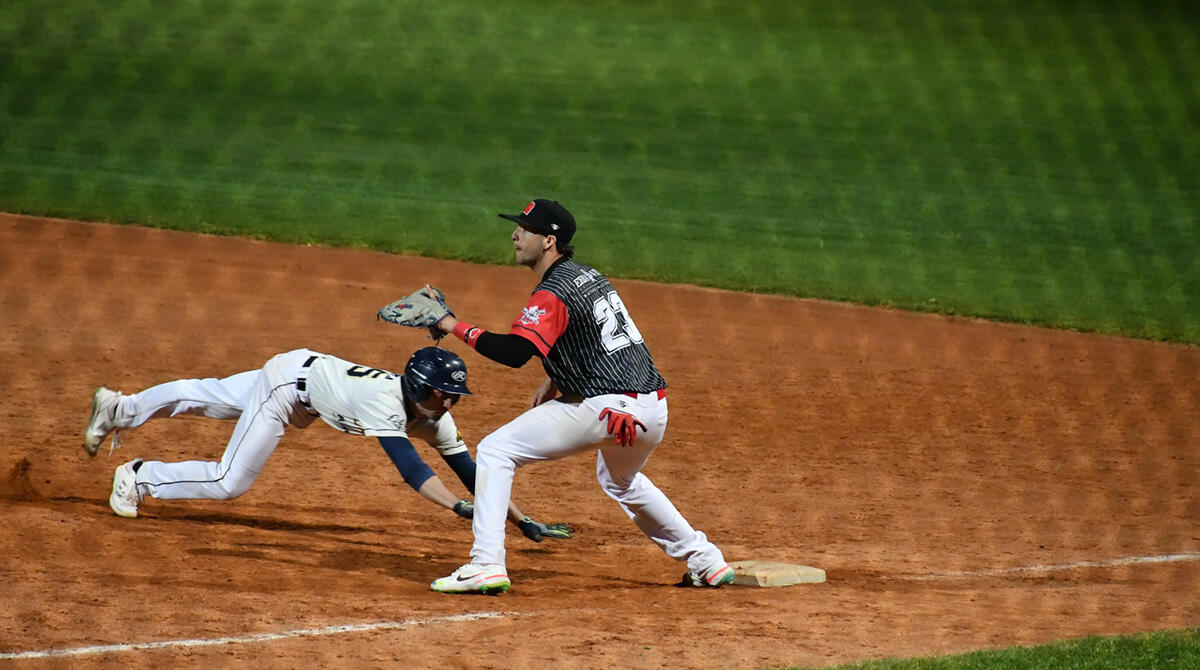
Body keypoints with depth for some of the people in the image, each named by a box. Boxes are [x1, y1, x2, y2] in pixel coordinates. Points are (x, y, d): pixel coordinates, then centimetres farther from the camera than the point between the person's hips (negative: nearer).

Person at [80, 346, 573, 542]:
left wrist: (522, 521, -21)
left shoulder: (434, 417, -16)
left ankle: (118, 409, 42)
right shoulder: (385, 404, -39)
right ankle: (139, 476, 12)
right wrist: (461, 509, -61)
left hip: (309, 370, 8)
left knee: (205, 398, 24)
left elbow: (468, 468, -15)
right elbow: (410, 467, -51)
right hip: (291, 378, -8)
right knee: (231, 481, -8)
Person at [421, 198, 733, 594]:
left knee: (495, 451, -4)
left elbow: (515, 352, -23)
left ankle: (487, 563, -13)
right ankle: (705, 562, 38)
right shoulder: (587, 275, 18)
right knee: (621, 481, 38)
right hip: (653, 408, 9)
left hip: (607, 409, -9)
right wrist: (557, 379, 22)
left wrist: (456, 327, -16)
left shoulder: (552, 293, -11)